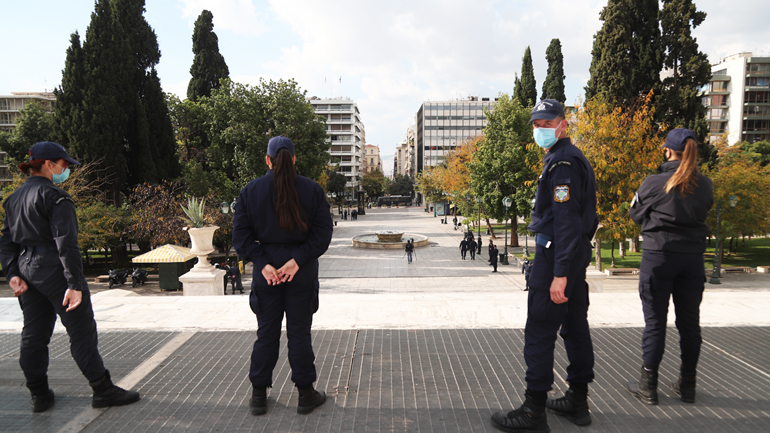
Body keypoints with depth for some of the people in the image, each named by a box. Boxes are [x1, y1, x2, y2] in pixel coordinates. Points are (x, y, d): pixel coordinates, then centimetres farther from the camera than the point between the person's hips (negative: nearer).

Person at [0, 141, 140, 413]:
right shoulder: (54, 196, -13)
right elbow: (65, 242, -20)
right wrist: (74, 284, -23)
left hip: (26, 269, 9)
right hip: (54, 269, -9)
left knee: (33, 334, 14)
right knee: (82, 331, -2)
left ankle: (39, 395, 23)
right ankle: (103, 390, 4)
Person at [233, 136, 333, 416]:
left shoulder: (250, 191, -2)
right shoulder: (312, 190, -4)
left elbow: (241, 235, -6)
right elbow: (322, 233, -10)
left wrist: (262, 263, -9)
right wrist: (297, 260, -13)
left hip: (266, 271, 1)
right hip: (302, 272, -1)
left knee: (266, 332, 13)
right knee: (299, 332, 9)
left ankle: (258, 396, 24)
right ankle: (306, 395, 20)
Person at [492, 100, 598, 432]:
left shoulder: (562, 162, -15)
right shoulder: (574, 157, 19)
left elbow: (566, 220, -23)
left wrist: (559, 273, -26)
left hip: (557, 253, -11)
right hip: (578, 252, 11)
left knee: (539, 331, -6)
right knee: (575, 325, 14)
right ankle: (578, 402, 26)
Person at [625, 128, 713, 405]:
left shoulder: (655, 183, -11)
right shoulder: (705, 185, 2)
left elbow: (636, 215, 0)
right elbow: (704, 212, 11)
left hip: (659, 257, -4)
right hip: (693, 258, 4)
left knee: (655, 322, 4)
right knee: (689, 322, 13)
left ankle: (648, 386, 12)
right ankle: (687, 385, 24)